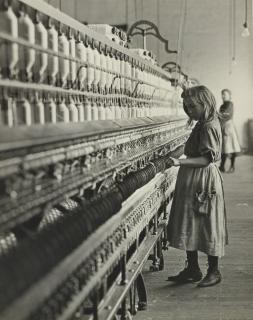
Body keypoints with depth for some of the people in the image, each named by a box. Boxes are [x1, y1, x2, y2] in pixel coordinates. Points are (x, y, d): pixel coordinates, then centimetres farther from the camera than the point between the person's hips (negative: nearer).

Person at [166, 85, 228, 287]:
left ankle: (214, 272, 14)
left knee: (208, 225, 1)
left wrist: (181, 162, -30)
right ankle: (192, 269, 23)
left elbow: (207, 159, -23)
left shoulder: (209, 127, -17)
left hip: (204, 182, -10)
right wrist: (181, 162, 13)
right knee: (190, 225, 13)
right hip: (192, 182, 10)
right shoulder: (203, 125, 12)